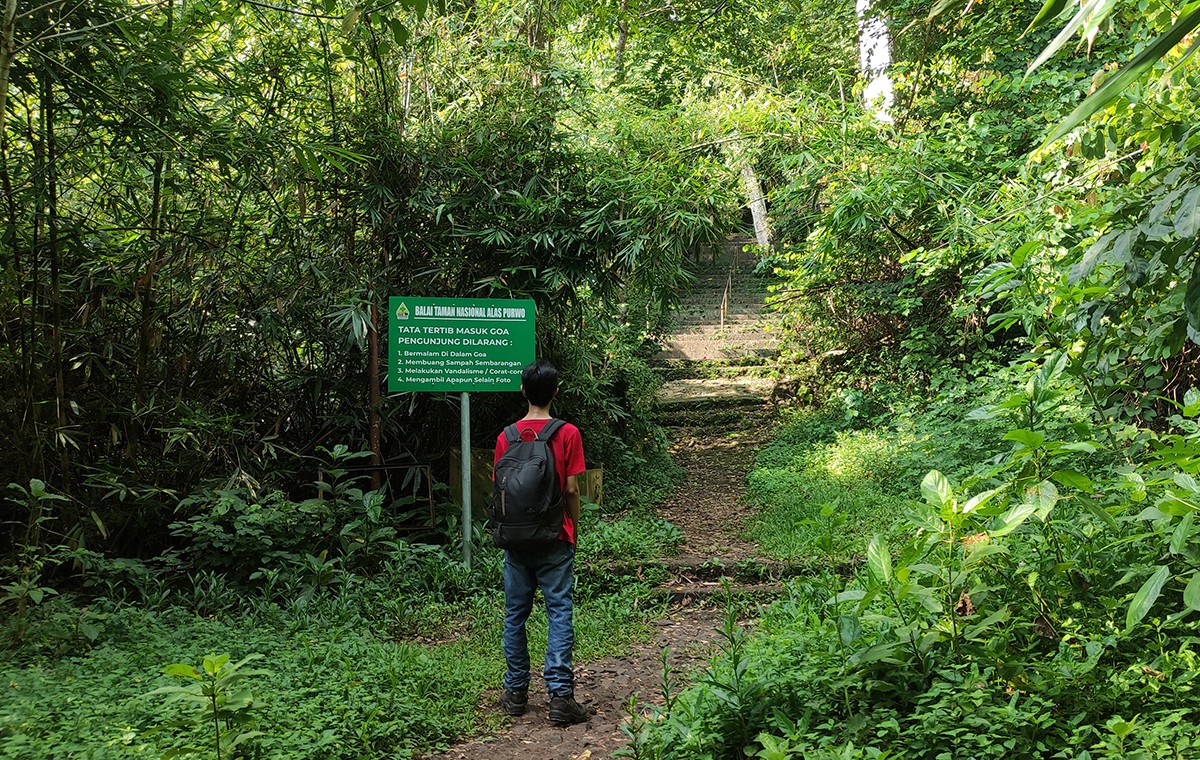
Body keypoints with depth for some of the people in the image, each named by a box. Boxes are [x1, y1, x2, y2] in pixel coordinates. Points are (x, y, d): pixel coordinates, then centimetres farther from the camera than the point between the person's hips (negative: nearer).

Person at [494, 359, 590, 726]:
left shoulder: (507, 436, 0)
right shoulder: (568, 434, -7)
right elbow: (571, 490, -7)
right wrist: (574, 531, 6)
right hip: (555, 542, -2)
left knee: (515, 616, 11)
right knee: (560, 614, 1)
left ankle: (515, 693, 18)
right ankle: (560, 695, -4)